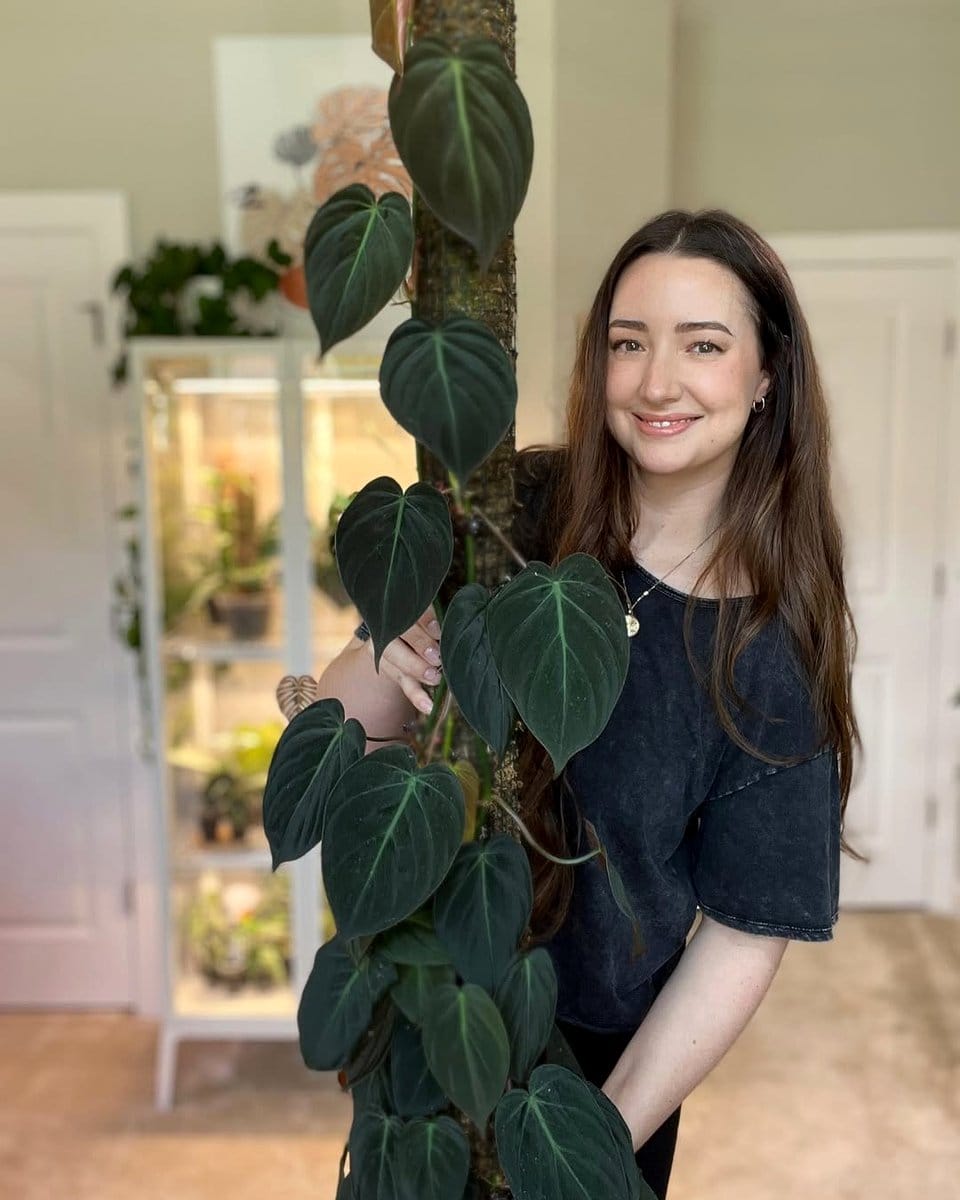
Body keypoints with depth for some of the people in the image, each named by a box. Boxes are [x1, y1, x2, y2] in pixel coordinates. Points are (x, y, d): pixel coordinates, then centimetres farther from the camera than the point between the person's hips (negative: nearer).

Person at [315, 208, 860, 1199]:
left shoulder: (775, 650, -18)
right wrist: (397, 666, -31)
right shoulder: (518, 509, -15)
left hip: (599, 1048, -2)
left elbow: (747, 932, -13)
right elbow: (340, 727, -10)